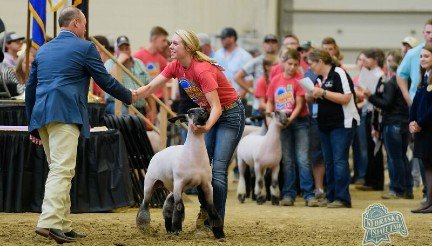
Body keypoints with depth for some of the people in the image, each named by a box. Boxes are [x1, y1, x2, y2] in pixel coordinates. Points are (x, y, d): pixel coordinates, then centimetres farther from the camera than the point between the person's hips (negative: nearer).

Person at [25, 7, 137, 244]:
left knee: (57, 170, 14)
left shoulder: (43, 50, 20)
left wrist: (33, 125, 26)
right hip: (65, 115, -7)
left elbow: (30, 88, 21)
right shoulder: (84, 47, 1)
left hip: (41, 116, 7)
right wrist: (129, 97, 20)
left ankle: (63, 225, 14)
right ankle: (49, 222, -25)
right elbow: (105, 81, 3)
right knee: (62, 170, -13)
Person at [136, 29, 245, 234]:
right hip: (209, 115, 8)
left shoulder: (202, 70, -29)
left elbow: (216, 106, -30)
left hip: (230, 115, -8)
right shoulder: (176, 67, -6)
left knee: (218, 169, -11)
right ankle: (205, 209, 21)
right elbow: (149, 88, -9)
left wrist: (207, 126, -48)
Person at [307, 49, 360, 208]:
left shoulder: (338, 74, -11)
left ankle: (342, 198, -12)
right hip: (325, 125, 9)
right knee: (329, 162, 9)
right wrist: (312, 95, 3)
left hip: (342, 124, -9)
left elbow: (345, 98, -20)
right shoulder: (320, 78, 15)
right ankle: (331, 197, 14)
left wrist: (323, 92, -19)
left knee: (339, 161, -11)